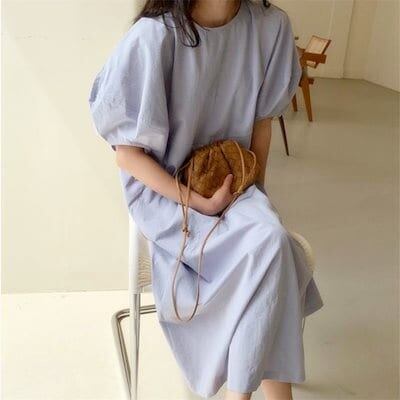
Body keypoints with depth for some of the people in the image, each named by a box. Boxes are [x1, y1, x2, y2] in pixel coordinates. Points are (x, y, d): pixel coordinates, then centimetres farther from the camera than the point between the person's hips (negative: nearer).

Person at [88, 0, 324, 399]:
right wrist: (196, 202, -19)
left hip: (235, 184, 5)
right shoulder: (154, 35, -20)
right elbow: (127, 154, -15)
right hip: (165, 192, -4)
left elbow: (261, 120, 7)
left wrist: (255, 190, 0)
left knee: (270, 239, -24)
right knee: (269, 243, -27)